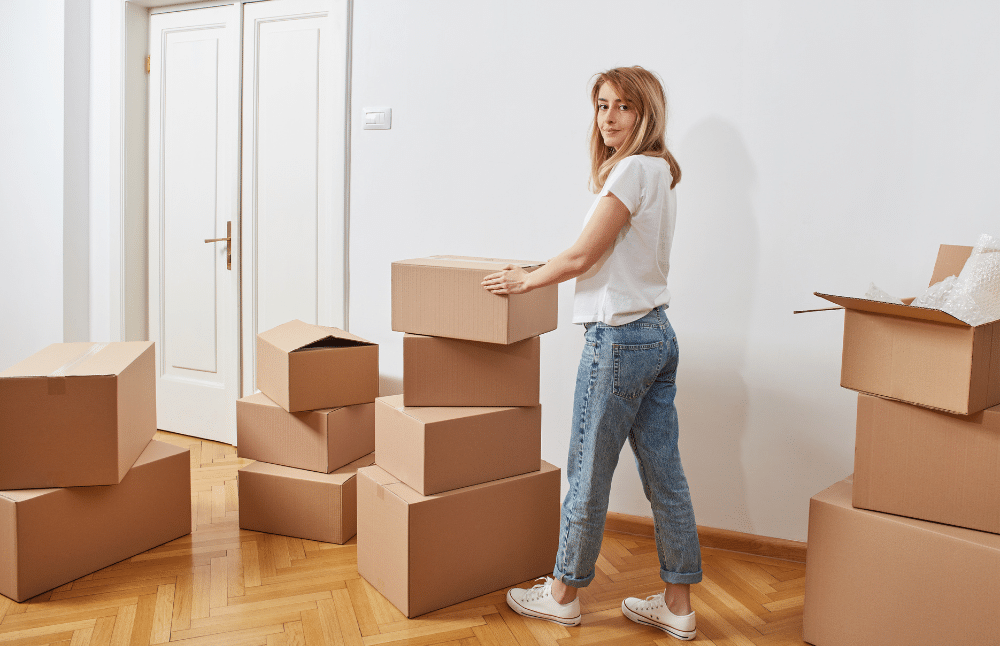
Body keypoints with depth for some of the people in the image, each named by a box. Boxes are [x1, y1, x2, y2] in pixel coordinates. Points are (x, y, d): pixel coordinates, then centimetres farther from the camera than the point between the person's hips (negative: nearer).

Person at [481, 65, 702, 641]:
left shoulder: (634, 168, -14)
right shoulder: (662, 172, 15)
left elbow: (583, 256, -14)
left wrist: (527, 280, 1)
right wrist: (541, 270, 26)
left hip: (619, 338, -10)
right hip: (658, 334, 10)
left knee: (588, 473, 4)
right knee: (664, 475, 11)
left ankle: (564, 594, 21)